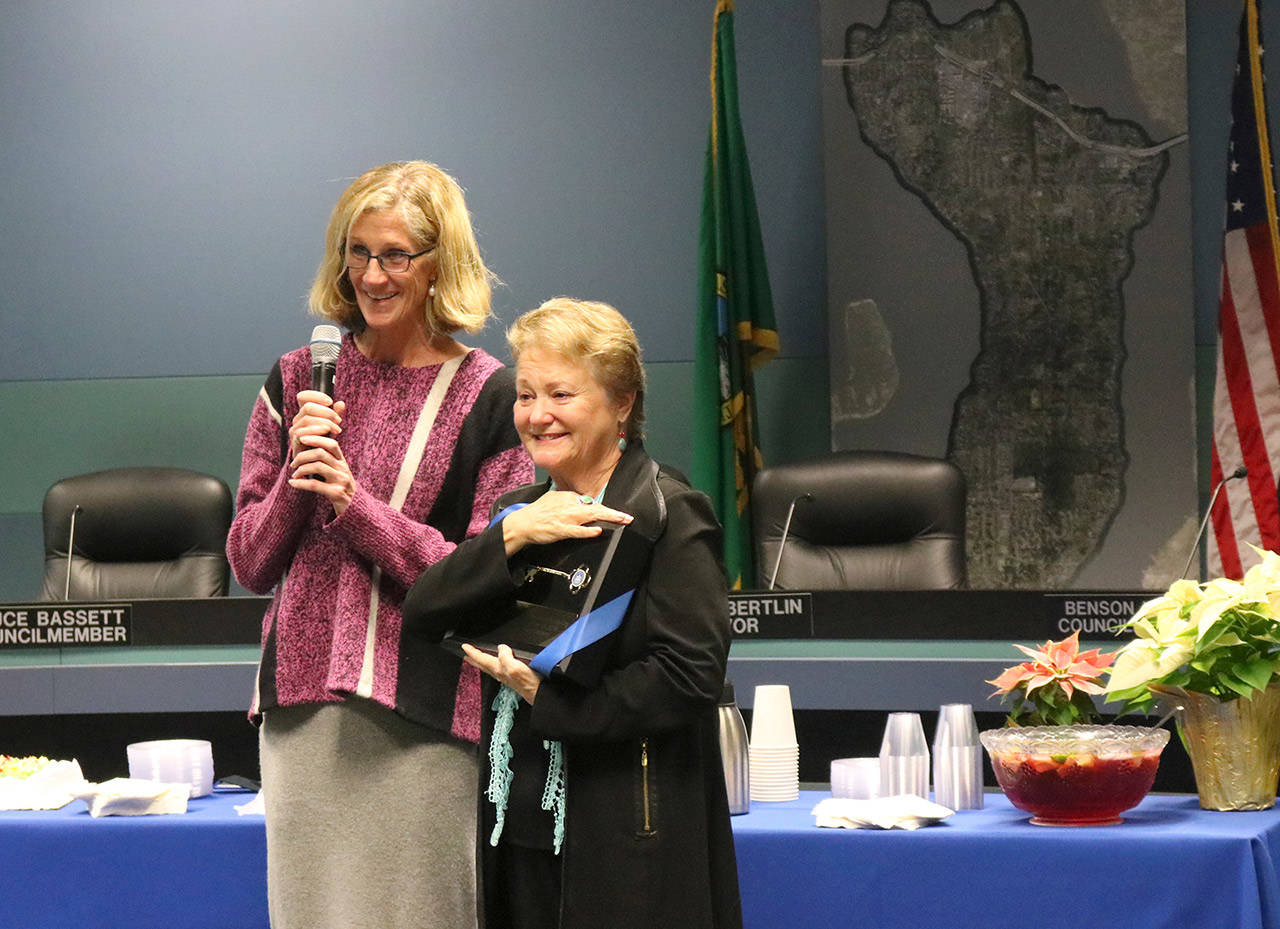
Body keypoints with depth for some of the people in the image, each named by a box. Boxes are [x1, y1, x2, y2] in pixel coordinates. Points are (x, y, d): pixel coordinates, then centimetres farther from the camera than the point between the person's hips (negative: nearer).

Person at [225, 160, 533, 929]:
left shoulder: (488, 396, -1)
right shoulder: (298, 381, 10)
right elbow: (250, 565, 11)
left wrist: (358, 506, -14)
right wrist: (294, 480, -7)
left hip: (426, 716, -3)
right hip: (303, 704, 3)